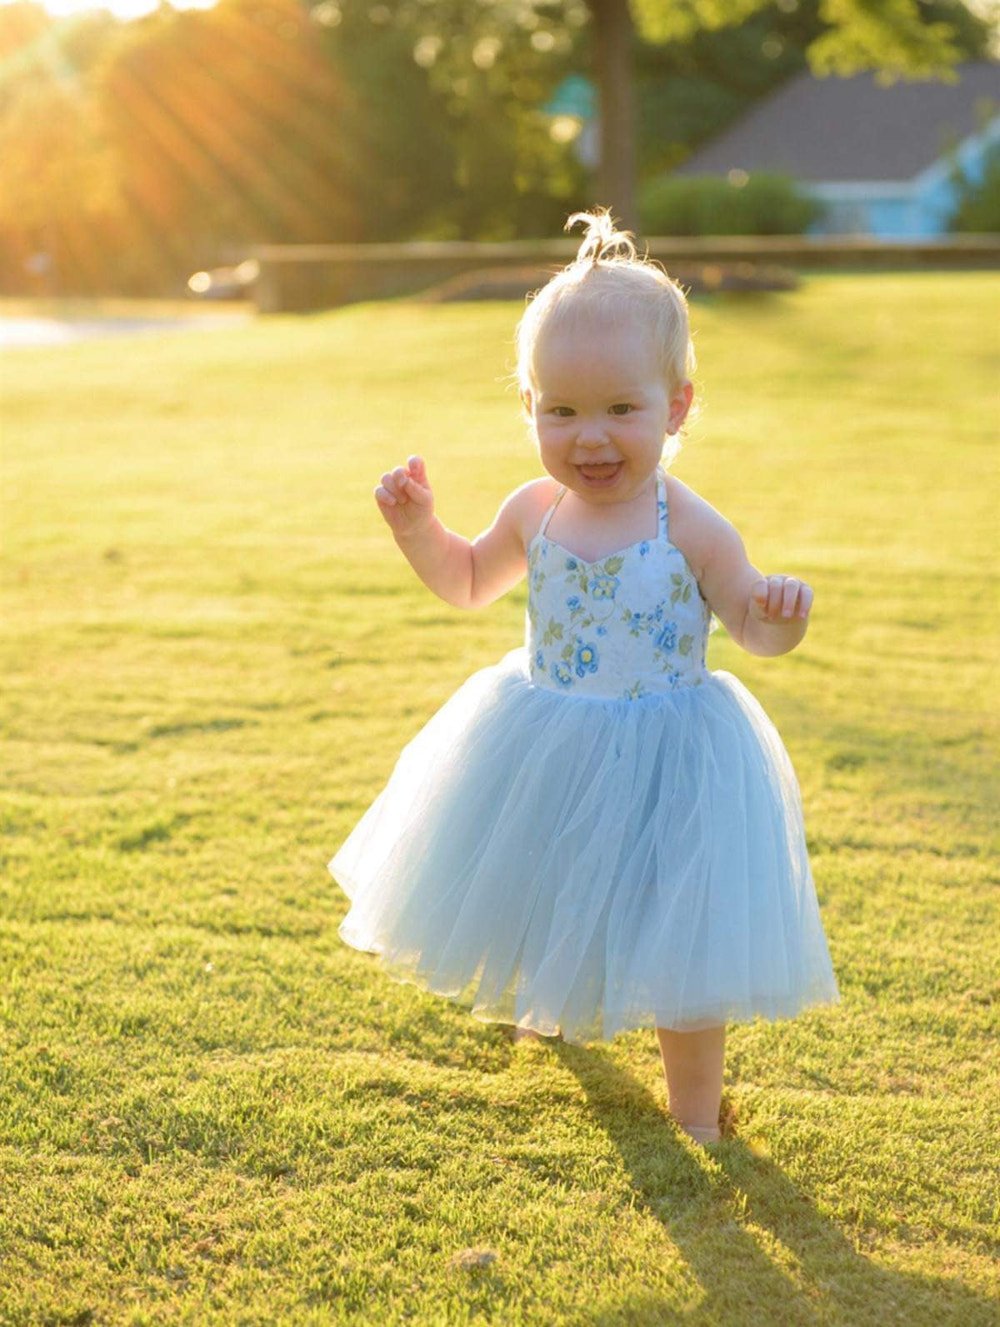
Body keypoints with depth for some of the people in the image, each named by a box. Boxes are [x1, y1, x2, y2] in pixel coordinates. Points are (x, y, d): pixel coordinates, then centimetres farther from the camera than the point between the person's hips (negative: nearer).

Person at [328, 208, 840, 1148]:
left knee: (674, 950, 4)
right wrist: (416, 524, -2)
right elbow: (469, 584, 13)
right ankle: (554, 1003, 60)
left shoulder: (693, 531, -18)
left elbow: (750, 628, -7)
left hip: (662, 761, -4)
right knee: (550, 908, 26)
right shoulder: (535, 513, -5)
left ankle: (696, 1120, 27)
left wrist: (780, 614, -30)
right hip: (546, 757, 5)